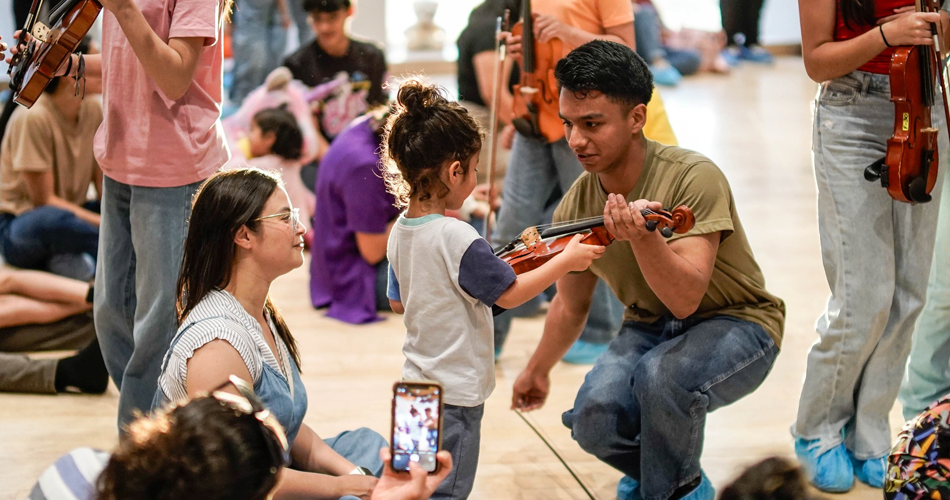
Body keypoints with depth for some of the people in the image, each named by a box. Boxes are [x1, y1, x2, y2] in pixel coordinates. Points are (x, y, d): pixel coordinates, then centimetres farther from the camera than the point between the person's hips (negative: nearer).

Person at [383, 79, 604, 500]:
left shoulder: (400, 232, 2)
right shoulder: (458, 239, -24)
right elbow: (509, 293, -17)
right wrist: (565, 262, -8)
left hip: (417, 383, 8)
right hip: (456, 394, -8)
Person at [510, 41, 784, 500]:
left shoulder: (693, 178, -24)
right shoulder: (575, 207, -8)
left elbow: (686, 298, -32)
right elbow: (571, 305, 13)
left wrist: (642, 238, -50)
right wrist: (538, 370, 27)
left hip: (735, 324, -5)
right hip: (648, 328, 5)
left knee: (662, 377, -36)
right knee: (594, 418, -24)